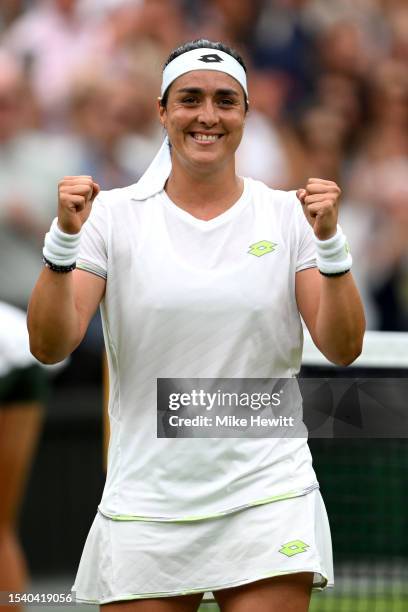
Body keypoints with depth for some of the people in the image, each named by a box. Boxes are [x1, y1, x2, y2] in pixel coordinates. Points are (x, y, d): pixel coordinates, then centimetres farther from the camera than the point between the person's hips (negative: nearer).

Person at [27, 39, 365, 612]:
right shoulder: (115, 215, 1)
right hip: (145, 503, 0)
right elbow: (50, 346, -6)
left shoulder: (287, 215, 4)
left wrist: (330, 242, -15)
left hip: (268, 497, 0)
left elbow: (343, 348, -2)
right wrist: (64, 238, -19)